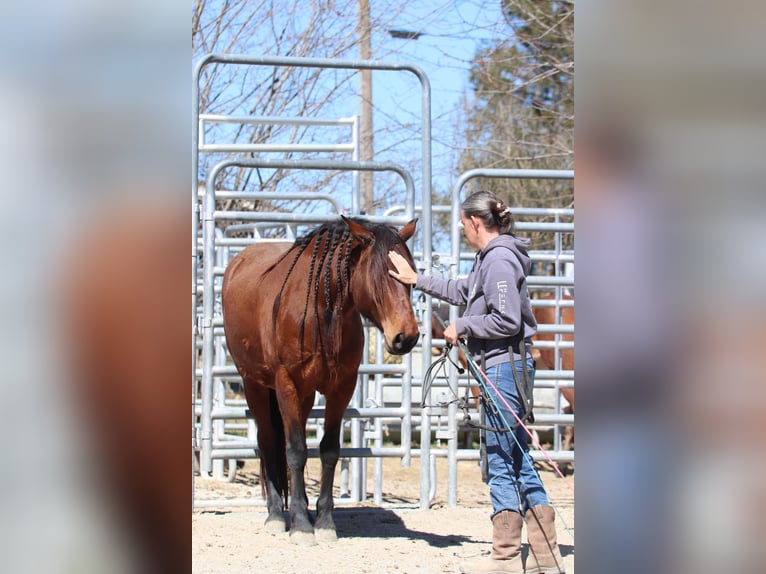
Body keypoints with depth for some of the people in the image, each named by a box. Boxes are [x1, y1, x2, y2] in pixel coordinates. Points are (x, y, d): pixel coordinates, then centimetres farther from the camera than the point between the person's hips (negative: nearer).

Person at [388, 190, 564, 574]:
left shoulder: (499, 260, -16)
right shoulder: (489, 259, 16)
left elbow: (507, 320, -23)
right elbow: (462, 291, 34)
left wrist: (462, 328, -10)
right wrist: (416, 280, 37)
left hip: (504, 366, -10)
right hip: (503, 366, 10)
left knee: (500, 462, -4)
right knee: (518, 461, 11)